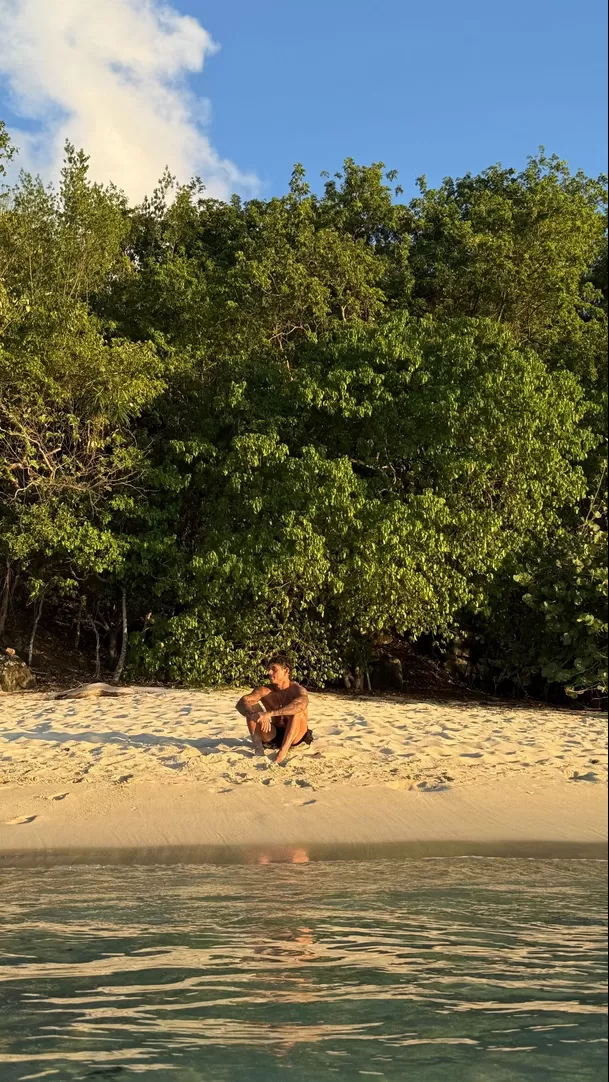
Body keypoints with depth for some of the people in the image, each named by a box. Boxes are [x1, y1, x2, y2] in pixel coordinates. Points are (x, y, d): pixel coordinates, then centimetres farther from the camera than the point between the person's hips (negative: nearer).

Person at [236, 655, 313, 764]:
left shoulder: (297, 690, -18)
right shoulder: (265, 691, -6)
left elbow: (302, 704, -44)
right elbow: (241, 703, -21)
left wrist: (270, 713, -52)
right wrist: (254, 715, -44)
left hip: (295, 738, -4)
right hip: (274, 736, 4)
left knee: (296, 710, -32)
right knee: (251, 709, -15)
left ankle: (283, 751, -41)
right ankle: (258, 749, -27)